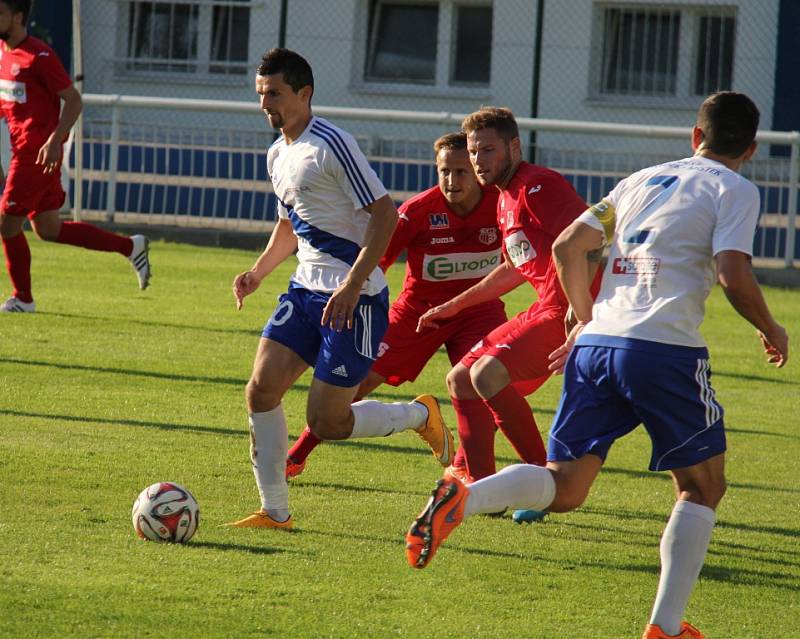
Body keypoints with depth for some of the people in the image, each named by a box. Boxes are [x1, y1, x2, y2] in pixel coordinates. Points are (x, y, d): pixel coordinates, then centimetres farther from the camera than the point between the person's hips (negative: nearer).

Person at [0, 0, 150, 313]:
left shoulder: (39, 57, -15)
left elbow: (73, 100, -13)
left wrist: (55, 140, -23)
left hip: (37, 154, -9)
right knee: (48, 228, 12)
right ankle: (130, 247, 19)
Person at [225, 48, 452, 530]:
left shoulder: (331, 145, -15)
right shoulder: (279, 155, 13)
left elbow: (385, 214, -19)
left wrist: (353, 285, -24)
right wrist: (259, 271, 12)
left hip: (355, 299, -8)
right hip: (305, 291, 8)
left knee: (326, 423, -8)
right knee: (262, 388, -6)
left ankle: (420, 416, 18)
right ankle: (275, 512, 3)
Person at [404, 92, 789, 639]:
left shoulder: (642, 180, 22)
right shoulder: (736, 190, 4)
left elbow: (567, 247, 18)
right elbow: (735, 278, -10)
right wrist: (771, 330, 8)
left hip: (595, 344, 5)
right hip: (666, 349, -5)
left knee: (564, 488, 7)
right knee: (702, 487, 12)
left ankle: (463, 500, -22)